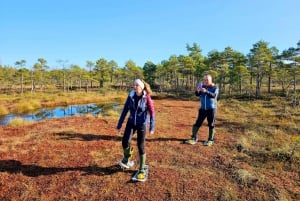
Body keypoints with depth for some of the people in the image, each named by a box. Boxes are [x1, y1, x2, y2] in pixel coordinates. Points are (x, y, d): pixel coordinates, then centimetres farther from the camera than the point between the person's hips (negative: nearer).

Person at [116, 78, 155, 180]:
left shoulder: (146, 98, -14)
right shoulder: (131, 96, -5)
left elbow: (152, 113, -9)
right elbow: (125, 110, 0)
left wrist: (152, 127, -14)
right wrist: (119, 124, 2)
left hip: (142, 125, -2)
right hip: (131, 123, 3)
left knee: (141, 147, 2)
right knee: (125, 142, -16)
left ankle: (141, 170, 21)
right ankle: (127, 159, 16)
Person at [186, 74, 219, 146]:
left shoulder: (215, 88, -3)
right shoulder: (202, 86, 5)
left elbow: (214, 95, -21)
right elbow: (197, 94, -6)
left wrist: (206, 91, -36)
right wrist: (198, 90, -28)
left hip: (211, 109, -3)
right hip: (203, 108, 3)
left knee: (211, 125, 3)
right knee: (197, 123, 1)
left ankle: (210, 140, 14)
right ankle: (194, 138, 8)